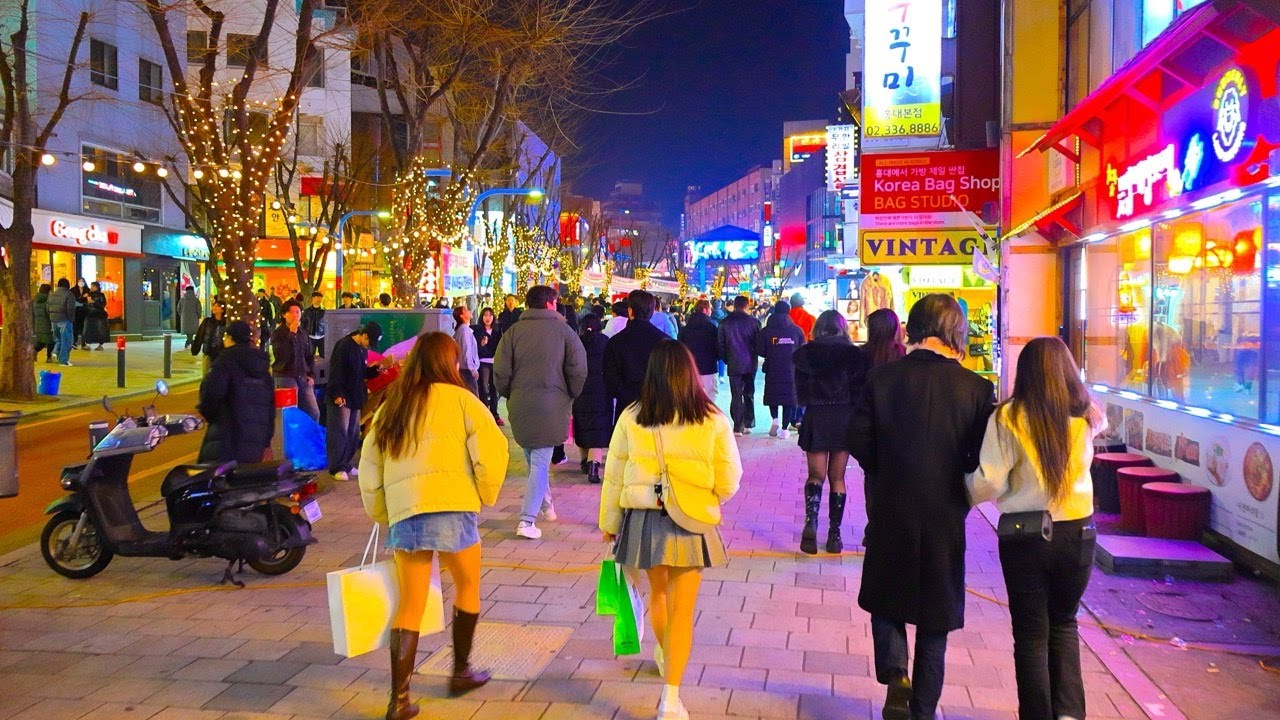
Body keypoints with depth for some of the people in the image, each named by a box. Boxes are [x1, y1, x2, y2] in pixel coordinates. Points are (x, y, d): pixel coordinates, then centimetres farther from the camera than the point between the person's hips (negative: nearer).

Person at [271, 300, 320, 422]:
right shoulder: (277, 334, -5)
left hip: (303, 378, 6)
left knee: (314, 412, 3)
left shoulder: (303, 333, 13)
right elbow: (281, 354, -21)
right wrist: (292, 334, -18)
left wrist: (311, 375, 9)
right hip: (285, 377, -5)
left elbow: (310, 356, 21)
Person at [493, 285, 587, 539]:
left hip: (519, 405, 3)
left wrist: (509, 395, 14)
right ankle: (527, 521, -6)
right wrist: (570, 396, 11)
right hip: (552, 405, -2)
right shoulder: (563, 331, -2)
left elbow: (500, 370, -2)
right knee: (541, 462, 0)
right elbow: (579, 370, -5)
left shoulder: (513, 331, 2)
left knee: (532, 458, 21)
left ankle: (545, 502, 34)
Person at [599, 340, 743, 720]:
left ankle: (663, 655, 51)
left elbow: (613, 475, 0)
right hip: (691, 523, -2)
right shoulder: (713, 421, -9)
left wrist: (609, 521, 13)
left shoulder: (631, 418, -6)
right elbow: (729, 482, -5)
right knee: (682, 611, 6)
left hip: (643, 519, 2)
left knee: (658, 592, 26)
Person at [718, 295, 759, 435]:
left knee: (736, 395, 2)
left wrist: (726, 360, 13)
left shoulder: (725, 322, -4)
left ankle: (738, 427, -2)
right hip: (750, 364, 1)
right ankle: (747, 425, 14)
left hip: (734, 364, -1)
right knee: (749, 394, 13)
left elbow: (720, 344, 2)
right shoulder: (753, 321, -5)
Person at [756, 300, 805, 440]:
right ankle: (784, 429, 4)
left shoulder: (766, 330, -5)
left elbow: (760, 351, -5)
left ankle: (775, 419, -4)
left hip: (772, 370, 0)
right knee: (789, 396, 6)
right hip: (791, 370, 0)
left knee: (772, 395, 16)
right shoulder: (796, 330, -2)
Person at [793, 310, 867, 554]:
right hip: (844, 419, 0)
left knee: (816, 475, 9)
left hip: (815, 418, 0)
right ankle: (834, 533, 12)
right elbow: (860, 391, -2)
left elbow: (800, 394, 3)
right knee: (837, 477, 11)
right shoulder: (854, 355, -4)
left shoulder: (805, 354, -2)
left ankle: (811, 520, -16)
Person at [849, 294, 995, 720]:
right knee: (935, 613, 14)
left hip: (890, 512, 0)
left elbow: (859, 439, -7)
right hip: (945, 515, 0)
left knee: (885, 600, 20)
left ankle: (895, 676, 0)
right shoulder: (976, 388, -8)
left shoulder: (882, 377, -7)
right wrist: (958, 486, 12)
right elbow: (982, 457, -7)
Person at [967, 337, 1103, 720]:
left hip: (1025, 537, -3)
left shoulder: (1009, 418, -12)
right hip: (1077, 533, 3)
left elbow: (988, 484, -15)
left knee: (1031, 634, 12)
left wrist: (968, 493, 5)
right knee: (1064, 624, 23)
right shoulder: (1086, 416, -1)